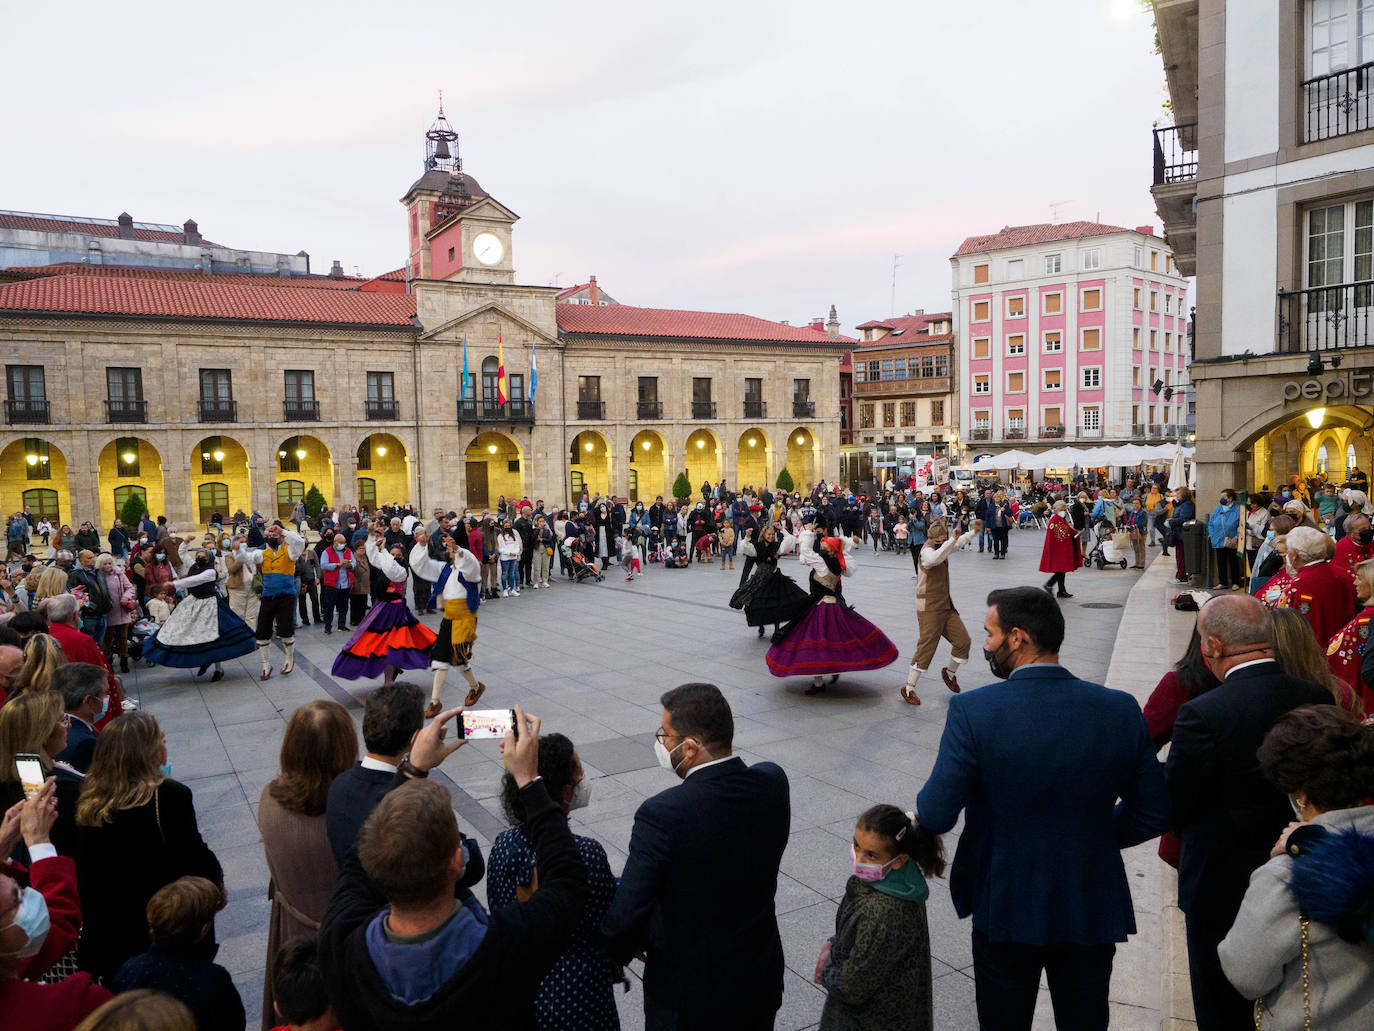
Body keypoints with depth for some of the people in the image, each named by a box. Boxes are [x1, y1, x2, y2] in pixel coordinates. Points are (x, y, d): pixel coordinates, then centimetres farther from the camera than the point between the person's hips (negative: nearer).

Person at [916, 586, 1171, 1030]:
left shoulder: (973, 711, -21)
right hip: (1091, 910, 3)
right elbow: (1152, 814, -2)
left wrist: (922, 810, 2)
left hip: (1005, 910, -3)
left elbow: (936, 816, -21)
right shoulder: (1120, 710, -10)